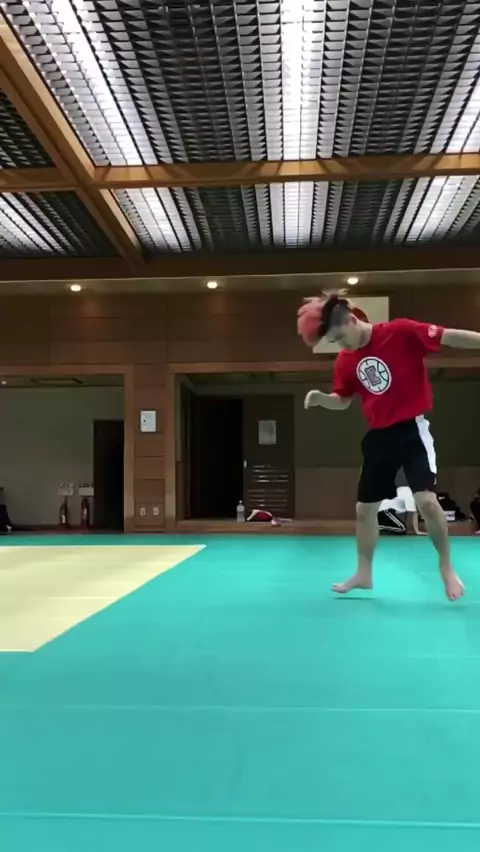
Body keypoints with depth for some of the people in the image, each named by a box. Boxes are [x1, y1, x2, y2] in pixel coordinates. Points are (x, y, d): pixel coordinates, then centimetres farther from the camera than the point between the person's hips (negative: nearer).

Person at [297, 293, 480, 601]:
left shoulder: (402, 332, -14)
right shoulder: (345, 360, 3)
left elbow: (451, 337, -15)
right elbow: (342, 401, 14)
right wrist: (320, 398, -6)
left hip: (412, 429, -6)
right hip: (379, 436, 6)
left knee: (427, 500, -18)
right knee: (364, 507, 11)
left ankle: (447, 567, 8)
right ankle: (364, 573, 30)